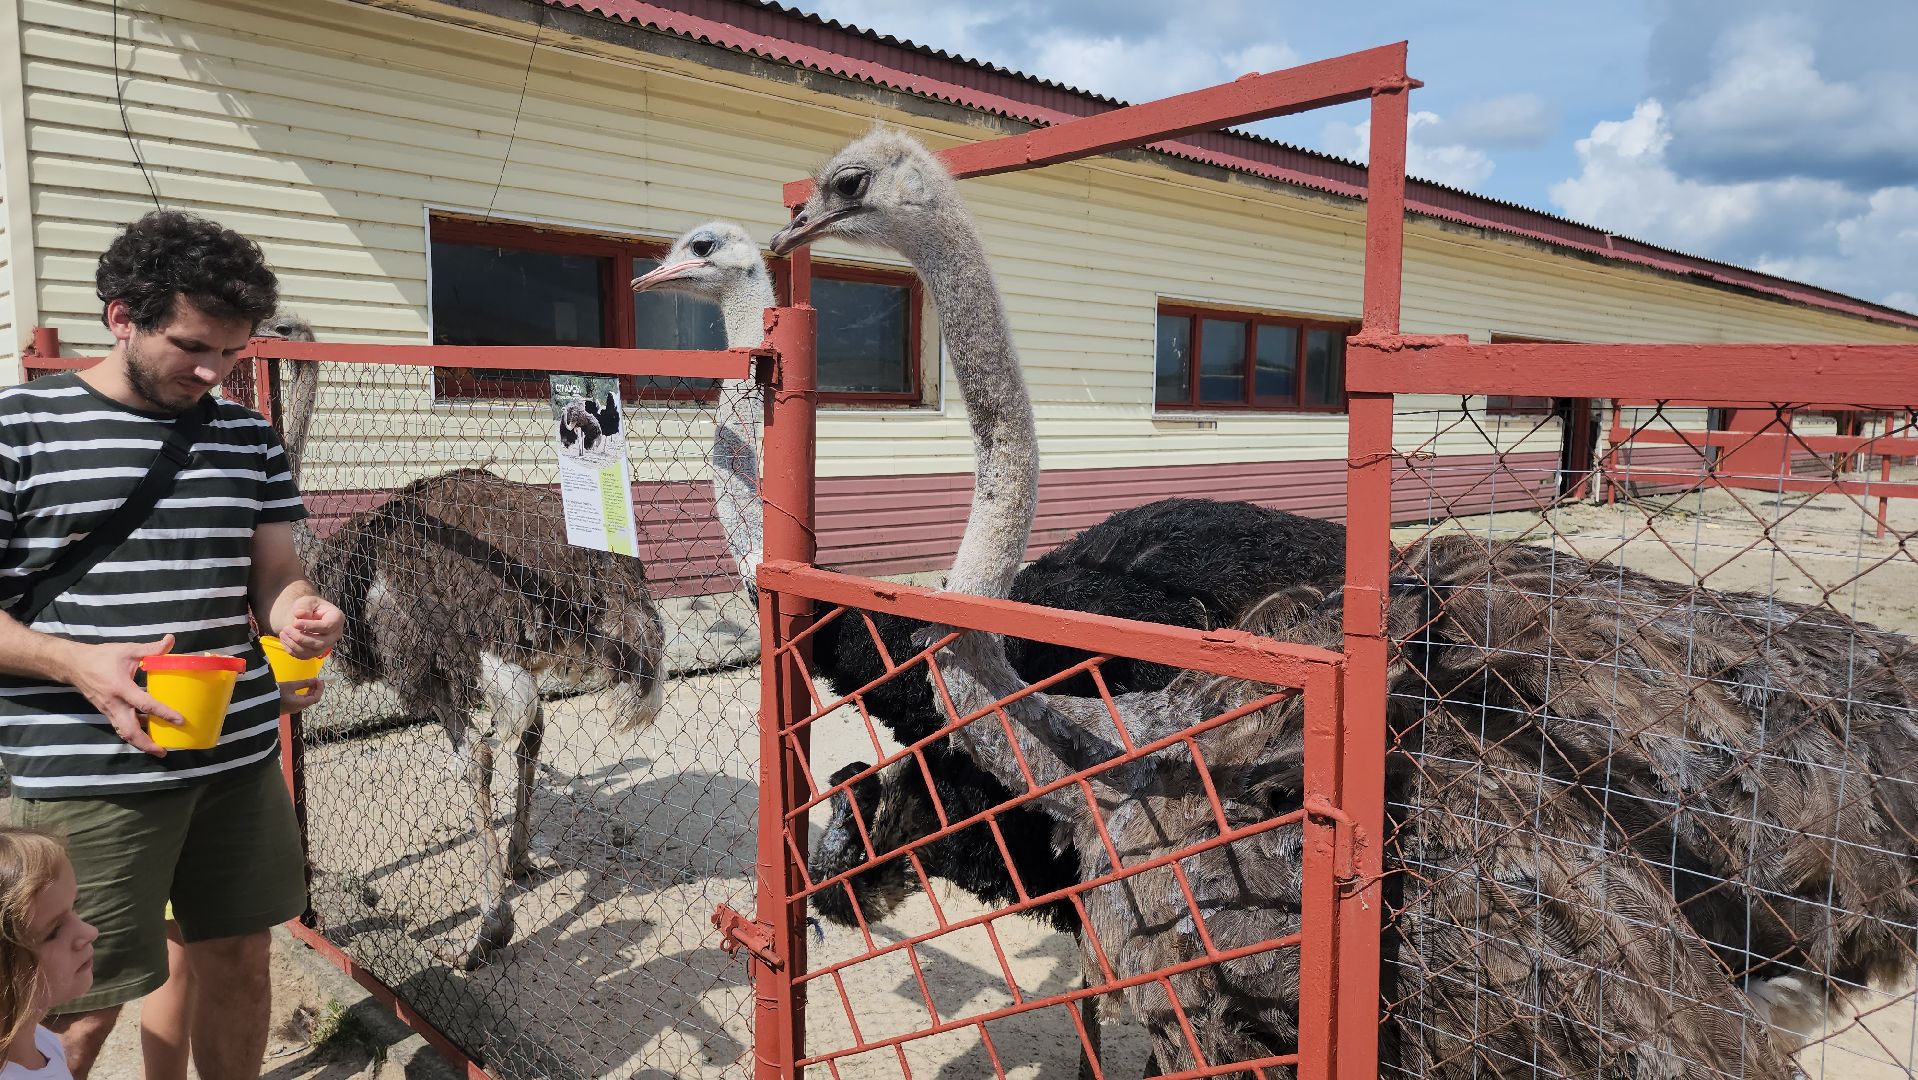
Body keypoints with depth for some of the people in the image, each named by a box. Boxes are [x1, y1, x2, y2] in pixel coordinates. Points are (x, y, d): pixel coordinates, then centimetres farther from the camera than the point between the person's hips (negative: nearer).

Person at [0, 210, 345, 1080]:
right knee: (80, 1008, 2)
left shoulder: (248, 437, 9)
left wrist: (298, 613, -11)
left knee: (239, 961, 15)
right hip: (90, 777, -4)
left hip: (241, 757, 5)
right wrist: (79, 662, -22)